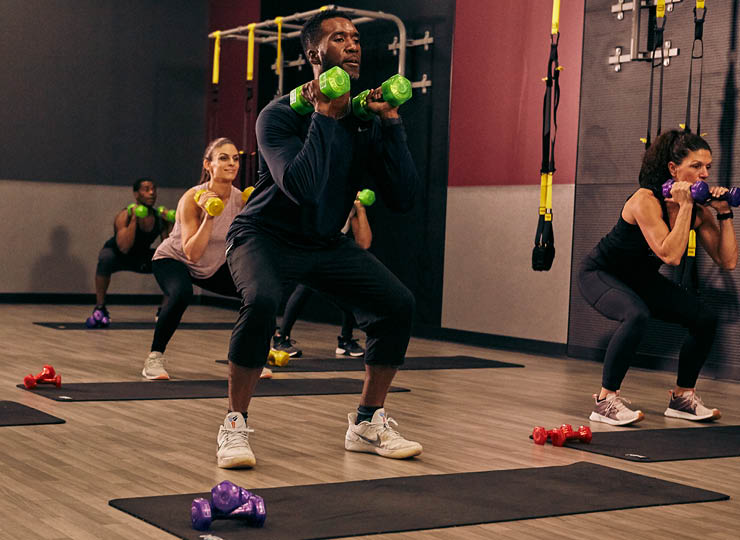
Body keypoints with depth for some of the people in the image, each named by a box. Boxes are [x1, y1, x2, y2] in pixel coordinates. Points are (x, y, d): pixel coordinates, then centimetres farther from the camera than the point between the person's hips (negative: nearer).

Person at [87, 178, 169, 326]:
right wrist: (134, 218, -42)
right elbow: (124, 248, -42)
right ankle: (99, 308, -23)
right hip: (117, 255, -5)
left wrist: (170, 223, -24)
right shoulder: (124, 216, -28)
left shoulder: (159, 218, -15)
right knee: (106, 258, -39)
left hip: (141, 259, 5)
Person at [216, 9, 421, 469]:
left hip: (328, 243, 5)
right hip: (267, 237, -5)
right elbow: (303, 188, -38)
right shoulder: (281, 116, -20)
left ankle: (368, 424, 7)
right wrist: (325, 116, -31)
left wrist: (392, 123, -18)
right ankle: (235, 427, -17)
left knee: (398, 304, -10)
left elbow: (403, 199, -12)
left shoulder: (368, 120, -5)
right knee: (262, 301, -35)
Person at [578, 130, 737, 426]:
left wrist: (724, 213, -16)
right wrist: (685, 206, -37)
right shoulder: (646, 200, -30)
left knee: (705, 318, -4)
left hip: (641, 278, 7)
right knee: (636, 315, -36)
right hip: (600, 273, -7)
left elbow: (728, 261, -11)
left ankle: (682, 397, 12)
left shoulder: (699, 210, -9)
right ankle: (605, 401, -25)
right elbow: (670, 255, -41)